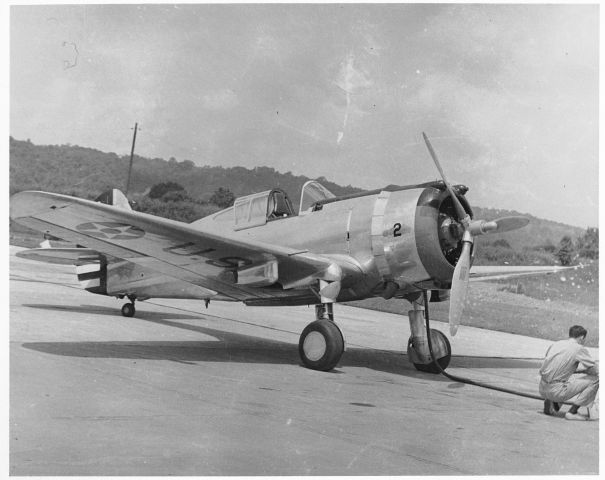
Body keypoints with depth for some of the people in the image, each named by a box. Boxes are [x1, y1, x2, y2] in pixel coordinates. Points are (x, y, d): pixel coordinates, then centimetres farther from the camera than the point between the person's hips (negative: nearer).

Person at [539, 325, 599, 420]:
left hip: (542, 389, 7)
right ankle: (572, 412, 0)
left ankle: (550, 402, 13)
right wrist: (583, 370, 18)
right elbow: (596, 370, -3)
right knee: (595, 379, 2)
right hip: (556, 391, -7)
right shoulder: (579, 348, -5)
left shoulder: (555, 344, 14)